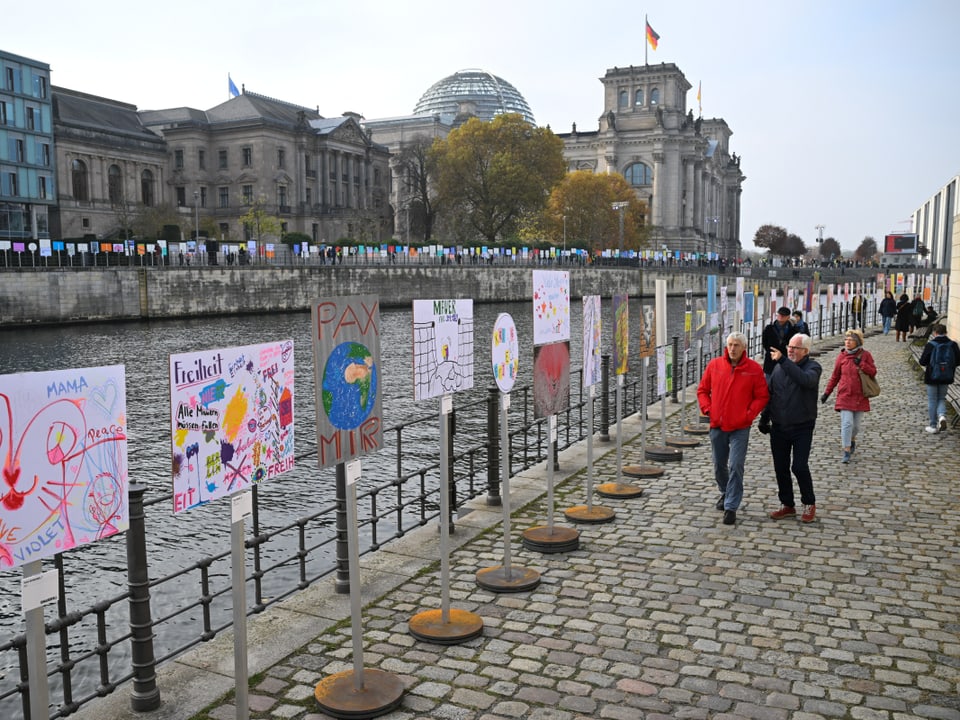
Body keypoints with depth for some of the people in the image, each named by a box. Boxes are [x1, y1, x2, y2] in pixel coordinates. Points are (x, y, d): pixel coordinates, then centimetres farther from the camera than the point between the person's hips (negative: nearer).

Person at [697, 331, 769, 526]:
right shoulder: (714, 365, 2)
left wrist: (749, 414, -11)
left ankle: (731, 507, -1)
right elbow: (702, 390, 10)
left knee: (736, 467, -8)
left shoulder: (754, 369, -4)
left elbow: (762, 396, 0)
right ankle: (725, 493, 40)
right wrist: (707, 408, -3)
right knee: (719, 466, 15)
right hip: (717, 426, 3)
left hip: (740, 428, -3)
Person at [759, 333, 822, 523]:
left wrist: (783, 361, -35)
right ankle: (787, 504, 23)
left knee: (800, 467, -8)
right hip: (778, 427, 5)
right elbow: (770, 394, 15)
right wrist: (764, 418, 12)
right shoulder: (779, 367, 7)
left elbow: (805, 380, -32)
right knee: (780, 468, 9)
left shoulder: (813, 367, -7)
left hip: (802, 427, -5)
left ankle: (809, 504, 13)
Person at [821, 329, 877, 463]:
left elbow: (873, 372, -2)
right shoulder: (842, 356, 0)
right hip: (845, 395, -1)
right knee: (847, 423, -10)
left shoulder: (865, 355, 0)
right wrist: (827, 393, 9)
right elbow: (835, 376, 8)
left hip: (860, 396, 1)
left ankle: (852, 439, 42)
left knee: (856, 424, 10)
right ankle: (847, 452, -4)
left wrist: (861, 364, -16)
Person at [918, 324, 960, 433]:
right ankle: (942, 415, -9)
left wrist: (927, 364, 9)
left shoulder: (930, 345, -14)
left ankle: (933, 425, 12)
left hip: (932, 377, -3)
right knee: (941, 398, 19)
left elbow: (922, 361, -14)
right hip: (946, 378, 3)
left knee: (932, 400, 8)